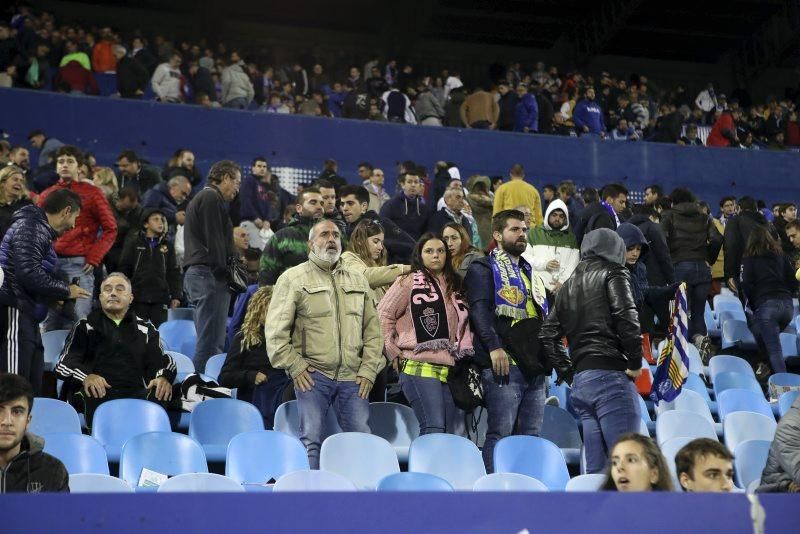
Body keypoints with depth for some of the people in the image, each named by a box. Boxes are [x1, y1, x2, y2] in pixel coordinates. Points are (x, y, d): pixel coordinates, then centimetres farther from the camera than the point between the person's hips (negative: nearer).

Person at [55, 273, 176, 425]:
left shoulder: (145, 329, 26)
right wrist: (86, 376, -17)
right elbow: (64, 363, 8)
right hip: (98, 394, -1)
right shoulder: (85, 326, 20)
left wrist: (164, 377, -11)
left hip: (136, 393, 1)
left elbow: (161, 360, 16)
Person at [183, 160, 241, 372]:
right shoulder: (212, 198, -6)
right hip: (209, 275, -10)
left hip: (194, 274, 10)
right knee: (211, 342, -13)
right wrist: (223, 273, -14)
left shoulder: (199, 198, 27)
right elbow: (215, 241, -14)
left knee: (207, 340, 11)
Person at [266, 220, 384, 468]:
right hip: (312, 375, -3)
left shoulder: (358, 280, 18)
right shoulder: (293, 278, 3)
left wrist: (368, 370, 5)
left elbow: (372, 328, 15)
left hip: (352, 378, 4)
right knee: (311, 439, -5)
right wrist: (294, 366, -7)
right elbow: (275, 330, -2)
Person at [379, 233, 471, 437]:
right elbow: (383, 315, -2)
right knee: (433, 429, -14)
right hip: (420, 367, -6)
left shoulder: (454, 286, 19)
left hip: (450, 369, 6)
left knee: (455, 433, 4)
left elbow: (464, 325, 23)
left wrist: (464, 352, 10)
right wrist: (394, 354, -3)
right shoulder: (409, 282, 1)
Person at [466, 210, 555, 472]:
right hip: (504, 363, -7)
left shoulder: (531, 274, 27)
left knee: (531, 435, 6)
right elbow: (480, 310, -12)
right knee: (501, 433, -10)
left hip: (534, 365, 7)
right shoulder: (484, 269, 3)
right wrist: (494, 346, -24)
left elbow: (546, 316, 30)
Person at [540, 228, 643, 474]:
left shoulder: (568, 286, 22)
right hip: (611, 376, -7)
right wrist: (635, 364, -5)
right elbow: (627, 319, -14)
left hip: (580, 382, 7)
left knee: (595, 468, 7)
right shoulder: (613, 275, 2)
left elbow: (547, 336, 20)